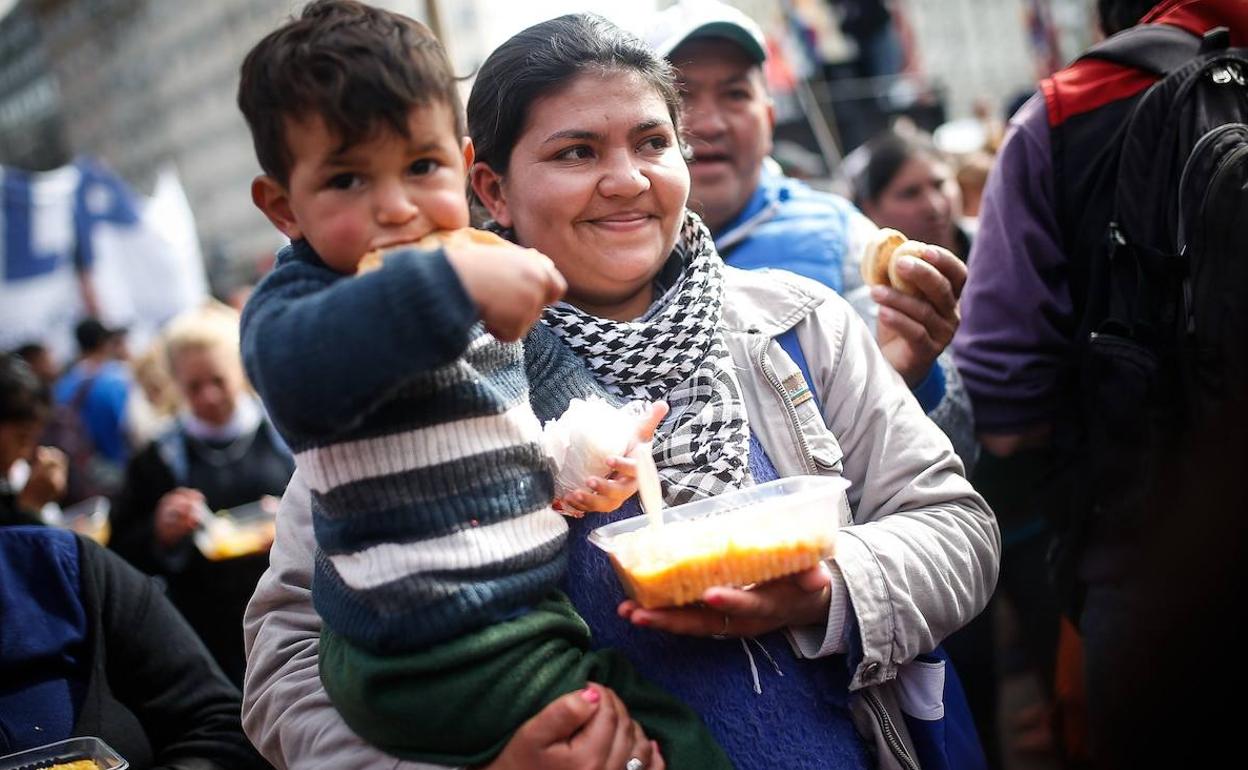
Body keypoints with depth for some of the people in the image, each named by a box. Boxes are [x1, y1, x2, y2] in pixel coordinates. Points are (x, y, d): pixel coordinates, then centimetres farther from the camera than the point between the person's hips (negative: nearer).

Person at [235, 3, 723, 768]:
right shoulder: (300, 299, -16)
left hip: (527, 608, 9)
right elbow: (297, 371, -42)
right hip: (438, 662, -8)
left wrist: (580, 453, 7)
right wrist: (451, 283, -49)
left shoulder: (487, 268, 9)